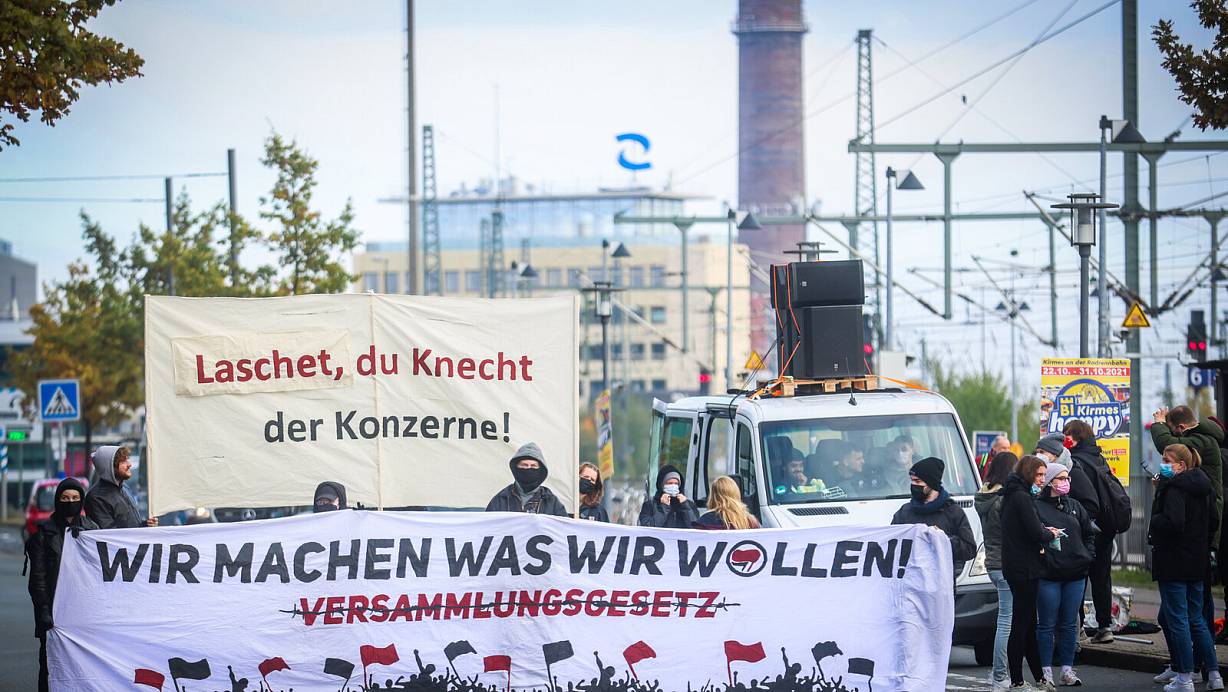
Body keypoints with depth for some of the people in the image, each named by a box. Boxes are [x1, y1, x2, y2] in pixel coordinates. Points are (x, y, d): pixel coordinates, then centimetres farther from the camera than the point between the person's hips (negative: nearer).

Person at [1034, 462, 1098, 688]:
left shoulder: (1075, 506, 14)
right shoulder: (1037, 507, -4)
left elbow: (1089, 533, 19)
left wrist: (1087, 556, 8)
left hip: (1075, 574, 5)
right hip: (1048, 575, -5)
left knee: (1069, 624, 8)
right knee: (1047, 625, 0)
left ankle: (1067, 668, 15)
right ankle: (1046, 670, 5)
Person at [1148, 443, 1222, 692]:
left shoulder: (1174, 488, -17)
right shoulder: (1203, 488, 11)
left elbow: (1172, 522, -28)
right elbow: (1213, 522, 17)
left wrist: (1153, 522, -10)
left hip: (1174, 563, -8)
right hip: (1198, 560, 8)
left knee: (1176, 619, -2)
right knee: (1196, 619, 16)